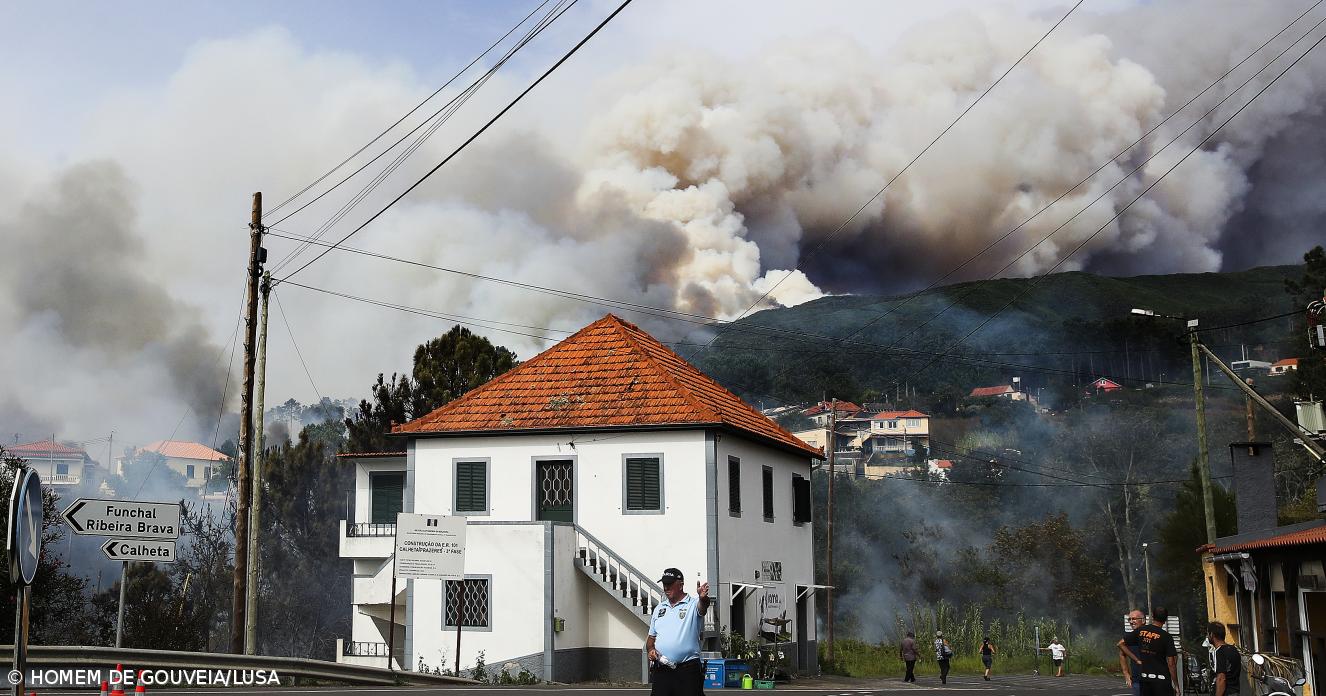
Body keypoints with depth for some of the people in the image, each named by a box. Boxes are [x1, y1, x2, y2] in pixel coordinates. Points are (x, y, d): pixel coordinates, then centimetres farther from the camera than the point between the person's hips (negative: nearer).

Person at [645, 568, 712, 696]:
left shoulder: (693, 604, -1)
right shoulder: (659, 609, 17)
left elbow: (702, 608, -25)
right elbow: (651, 637, 23)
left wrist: (703, 598, -49)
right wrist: (650, 649, 1)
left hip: (688, 669, -5)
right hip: (661, 670, 5)